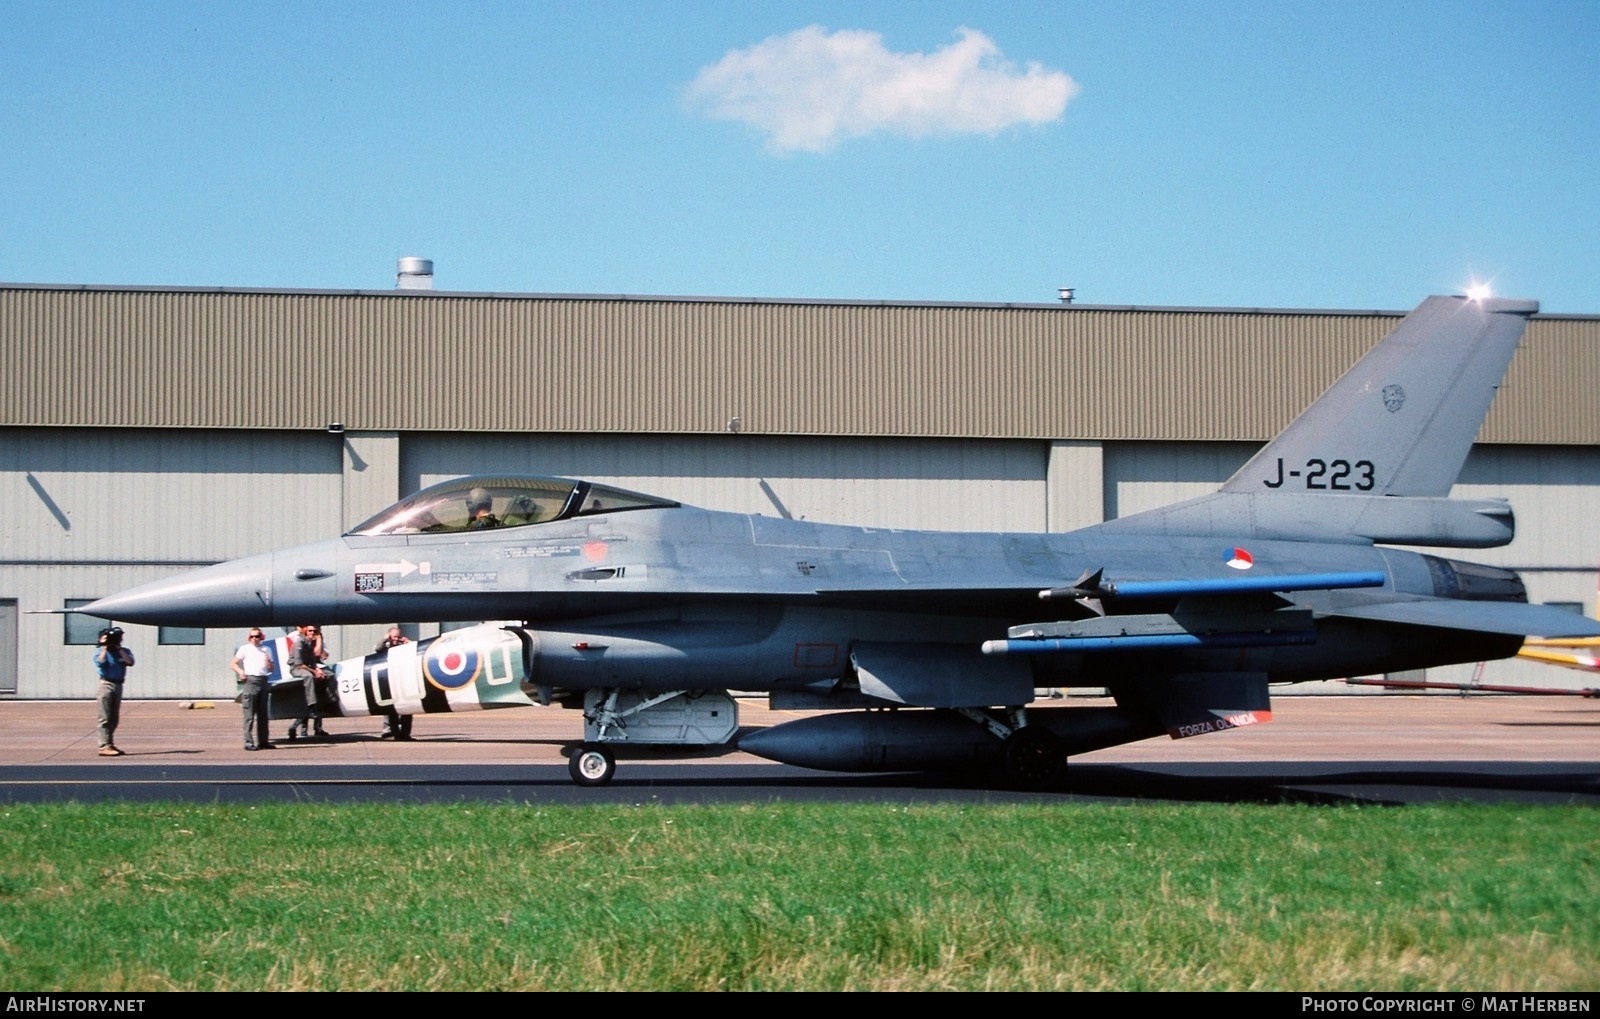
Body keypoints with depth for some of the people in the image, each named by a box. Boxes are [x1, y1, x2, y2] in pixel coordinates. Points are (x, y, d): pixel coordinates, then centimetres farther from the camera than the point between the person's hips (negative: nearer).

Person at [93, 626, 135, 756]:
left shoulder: (124, 651, 10)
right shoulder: (100, 651, -1)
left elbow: (130, 662, -8)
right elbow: (100, 662, -20)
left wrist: (119, 649, -8)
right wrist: (105, 647, -14)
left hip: (118, 686, 6)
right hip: (106, 684, -6)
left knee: (114, 719, 12)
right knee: (105, 718, -9)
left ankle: (110, 744, 20)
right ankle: (104, 747, -13)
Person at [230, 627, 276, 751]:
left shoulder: (266, 649, 16)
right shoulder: (245, 649, 6)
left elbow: (271, 669, 17)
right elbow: (232, 664, 4)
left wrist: (268, 661, -3)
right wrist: (240, 671, -13)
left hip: (263, 680, 4)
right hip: (250, 680, -4)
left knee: (263, 713, 8)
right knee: (250, 714, -7)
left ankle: (263, 741, 14)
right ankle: (248, 742, -8)